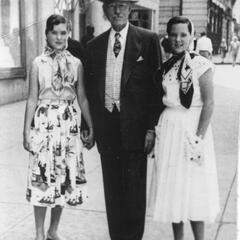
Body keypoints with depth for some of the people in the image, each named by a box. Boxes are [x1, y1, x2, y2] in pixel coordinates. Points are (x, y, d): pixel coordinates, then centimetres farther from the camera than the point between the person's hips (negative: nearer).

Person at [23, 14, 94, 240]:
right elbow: (32, 99, 0)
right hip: (44, 122, -2)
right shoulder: (38, 63, 0)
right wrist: (26, 131, -4)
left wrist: (91, 128, 7)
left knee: (65, 176, 7)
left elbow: (82, 99, 8)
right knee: (42, 176, 1)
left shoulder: (76, 63, 5)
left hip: (68, 123, 2)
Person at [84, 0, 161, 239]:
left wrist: (152, 128, -8)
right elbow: (90, 89, 11)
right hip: (105, 127, 3)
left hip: (134, 125, -3)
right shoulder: (94, 45, 10)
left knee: (135, 187, 6)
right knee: (112, 187, 12)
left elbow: (156, 85, -3)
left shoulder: (148, 40, -1)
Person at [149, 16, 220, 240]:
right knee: (172, 188, 12)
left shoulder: (200, 64, -10)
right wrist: (157, 130, 6)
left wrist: (199, 137, -16)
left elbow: (208, 103, -12)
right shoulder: (165, 67, 8)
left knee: (193, 188, 1)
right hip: (168, 129, 6)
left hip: (192, 128, -5)